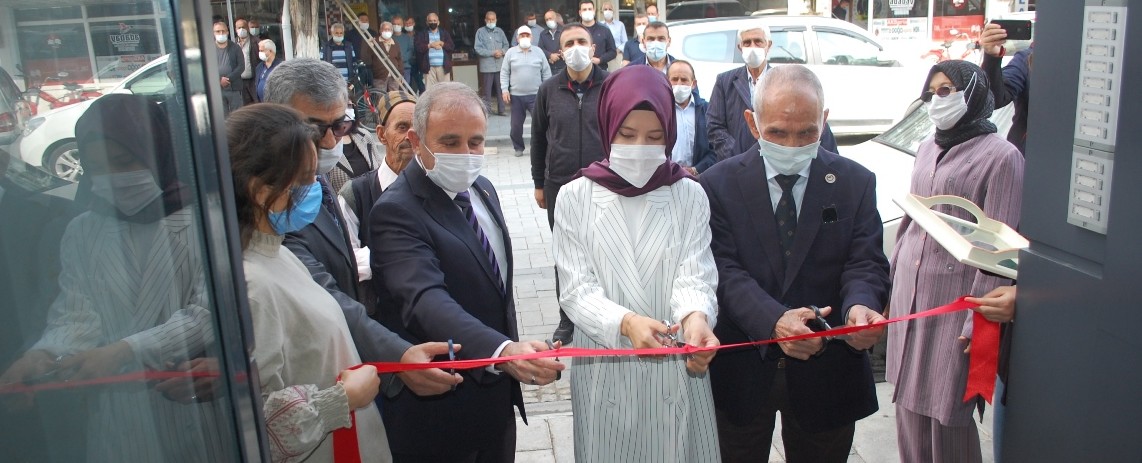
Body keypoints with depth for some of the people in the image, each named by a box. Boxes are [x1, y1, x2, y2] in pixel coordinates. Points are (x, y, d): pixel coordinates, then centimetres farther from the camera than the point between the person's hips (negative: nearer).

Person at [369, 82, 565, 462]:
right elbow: (426, 299, -36)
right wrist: (503, 351, -50)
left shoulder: (482, 189, 5)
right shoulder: (397, 212, -21)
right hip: (437, 412, -7)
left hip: (497, 390, 7)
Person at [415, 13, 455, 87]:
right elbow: (418, 47, -2)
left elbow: (452, 47, 5)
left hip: (444, 67, 1)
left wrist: (441, 43, -8)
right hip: (429, 68, -1)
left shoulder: (445, 33, 15)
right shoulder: (422, 34, 11)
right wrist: (430, 45, -11)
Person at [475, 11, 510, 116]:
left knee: (501, 89, 5)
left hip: (500, 65, 3)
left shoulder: (500, 31, 12)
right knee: (487, 90, -1)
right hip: (487, 66, -3)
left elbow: (506, 45, 14)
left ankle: (501, 110, 12)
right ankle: (487, 111, 3)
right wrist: (493, 53, -13)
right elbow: (478, 49, -7)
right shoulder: (480, 32, 1)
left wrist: (502, 51, -8)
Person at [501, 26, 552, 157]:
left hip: (536, 95, 0)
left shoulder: (539, 52, 5)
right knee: (516, 124, 7)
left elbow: (546, 73, 7)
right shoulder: (510, 52, 4)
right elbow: (504, 73, 5)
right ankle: (518, 148, 23)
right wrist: (505, 89, -3)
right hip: (516, 96, 1)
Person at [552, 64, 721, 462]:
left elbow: (696, 276, -9)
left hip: (677, 367, 1)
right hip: (606, 367, 0)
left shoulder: (689, 195, -1)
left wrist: (696, 317, -32)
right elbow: (576, 290, -9)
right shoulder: (576, 197, -3)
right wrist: (625, 322, -28)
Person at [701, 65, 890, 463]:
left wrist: (860, 306, -30)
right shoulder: (719, 184, -5)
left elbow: (866, 263, -6)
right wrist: (774, 321, -31)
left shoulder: (856, 183, 0)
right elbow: (725, 270, -13)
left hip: (825, 373, 1)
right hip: (741, 370, -1)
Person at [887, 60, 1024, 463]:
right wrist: (891, 282, 15)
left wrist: (978, 323, -14)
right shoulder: (927, 150, 13)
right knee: (908, 404, 12)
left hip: (954, 301, -6)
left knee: (948, 415, 0)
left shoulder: (1000, 156, -9)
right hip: (910, 295, 6)